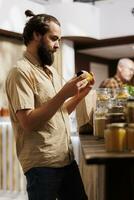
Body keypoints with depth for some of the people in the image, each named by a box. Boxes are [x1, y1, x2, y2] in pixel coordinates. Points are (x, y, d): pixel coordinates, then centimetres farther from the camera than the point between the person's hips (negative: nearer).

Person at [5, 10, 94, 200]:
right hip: (42, 165, -8)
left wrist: (80, 94, 4)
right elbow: (29, 122, -21)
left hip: (67, 158, 8)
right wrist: (63, 94, -23)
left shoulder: (51, 70, 13)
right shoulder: (21, 72, -13)